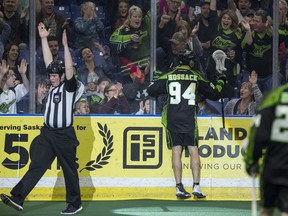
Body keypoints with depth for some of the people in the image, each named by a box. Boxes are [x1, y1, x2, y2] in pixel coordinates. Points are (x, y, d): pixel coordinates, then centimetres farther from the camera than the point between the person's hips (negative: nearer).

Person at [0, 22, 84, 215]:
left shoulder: (70, 87, -5)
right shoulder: (54, 86, 12)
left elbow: (69, 69, -20)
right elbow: (49, 62, 11)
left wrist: (65, 45, -27)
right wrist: (44, 39, 8)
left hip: (64, 135, -6)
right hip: (47, 133, 6)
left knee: (70, 170, 4)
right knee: (36, 166, -3)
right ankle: (18, 198, -13)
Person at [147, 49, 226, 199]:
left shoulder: (168, 76, 5)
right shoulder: (196, 76, 4)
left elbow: (151, 91, 7)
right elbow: (214, 94, 10)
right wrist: (220, 83, 29)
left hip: (172, 120, 1)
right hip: (189, 119, -1)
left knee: (176, 151, 3)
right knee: (193, 151, 3)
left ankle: (179, 187, -1)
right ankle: (196, 186, -4)